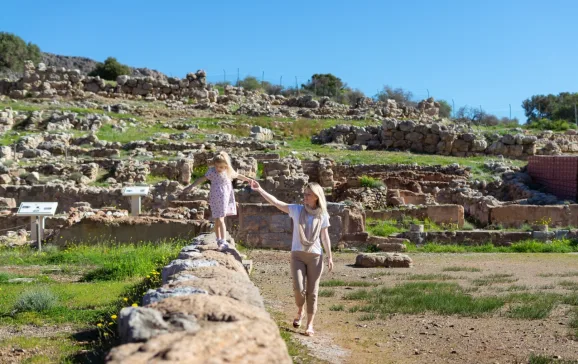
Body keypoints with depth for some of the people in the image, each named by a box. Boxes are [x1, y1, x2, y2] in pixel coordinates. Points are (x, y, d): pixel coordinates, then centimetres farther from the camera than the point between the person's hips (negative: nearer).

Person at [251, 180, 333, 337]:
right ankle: (300, 312, 22)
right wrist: (259, 190, -15)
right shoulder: (297, 210, 0)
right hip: (297, 254, 0)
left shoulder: (322, 215, 1)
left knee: (312, 291, 4)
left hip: (315, 255, 0)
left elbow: (325, 237, 6)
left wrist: (329, 256, 3)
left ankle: (310, 324, 16)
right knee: (298, 288, -10)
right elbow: (276, 202, -7)